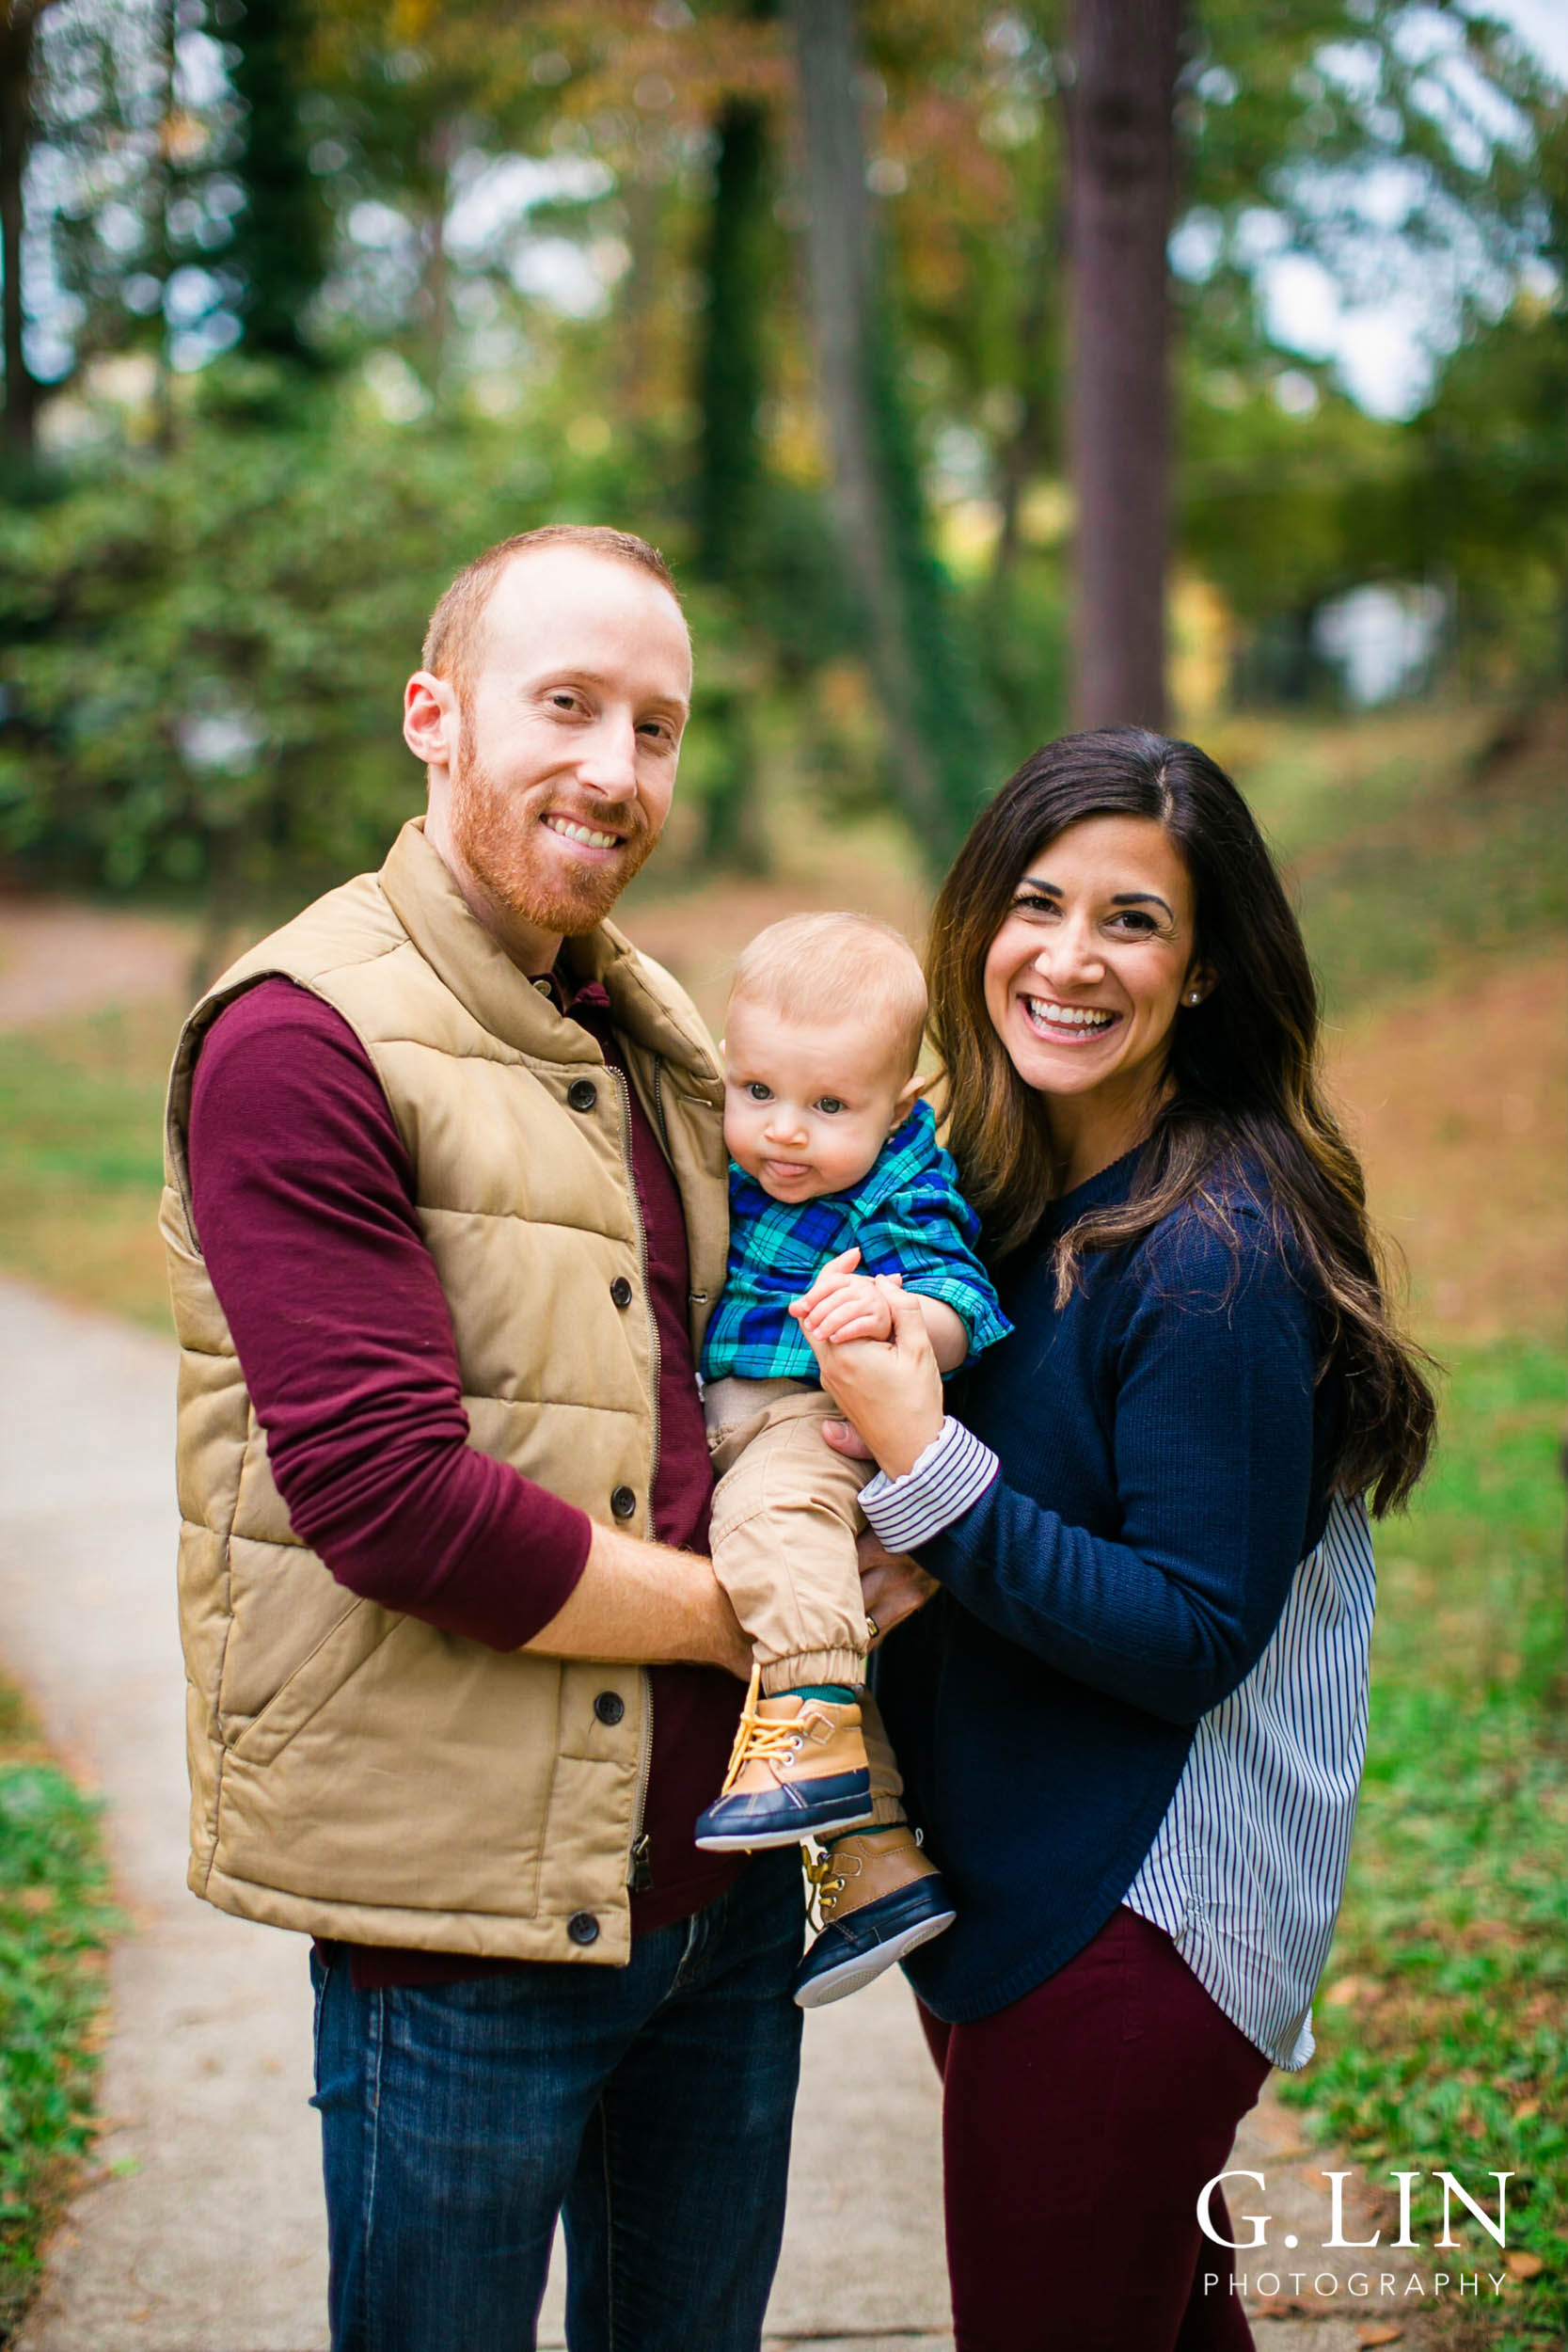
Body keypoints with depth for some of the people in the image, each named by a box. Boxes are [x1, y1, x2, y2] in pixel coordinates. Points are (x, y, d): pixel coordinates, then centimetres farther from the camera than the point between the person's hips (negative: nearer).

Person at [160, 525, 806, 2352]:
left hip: (720, 1869, 7)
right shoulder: (301, 1039, -14)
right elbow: (389, 1495, -22)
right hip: (468, 1898, -7)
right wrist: (750, 1620, -12)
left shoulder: (656, 1033, 12)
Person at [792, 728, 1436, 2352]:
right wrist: (920, 1553, -9)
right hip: (988, 1876, 8)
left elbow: (1193, 1639, -22)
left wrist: (927, 1472, -28)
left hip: (1134, 1927, -8)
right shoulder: (994, 1189, 4)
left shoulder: (1218, 1255, -21)